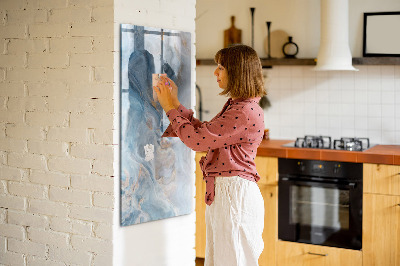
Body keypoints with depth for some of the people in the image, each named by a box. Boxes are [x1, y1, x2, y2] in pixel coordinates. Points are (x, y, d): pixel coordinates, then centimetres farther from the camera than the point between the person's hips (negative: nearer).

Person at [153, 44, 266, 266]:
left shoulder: (246, 112, -20)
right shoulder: (235, 106, 13)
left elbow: (197, 139, -20)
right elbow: (203, 131, 17)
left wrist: (170, 108, -8)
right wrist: (175, 103, 15)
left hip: (235, 194, -10)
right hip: (222, 192, 10)